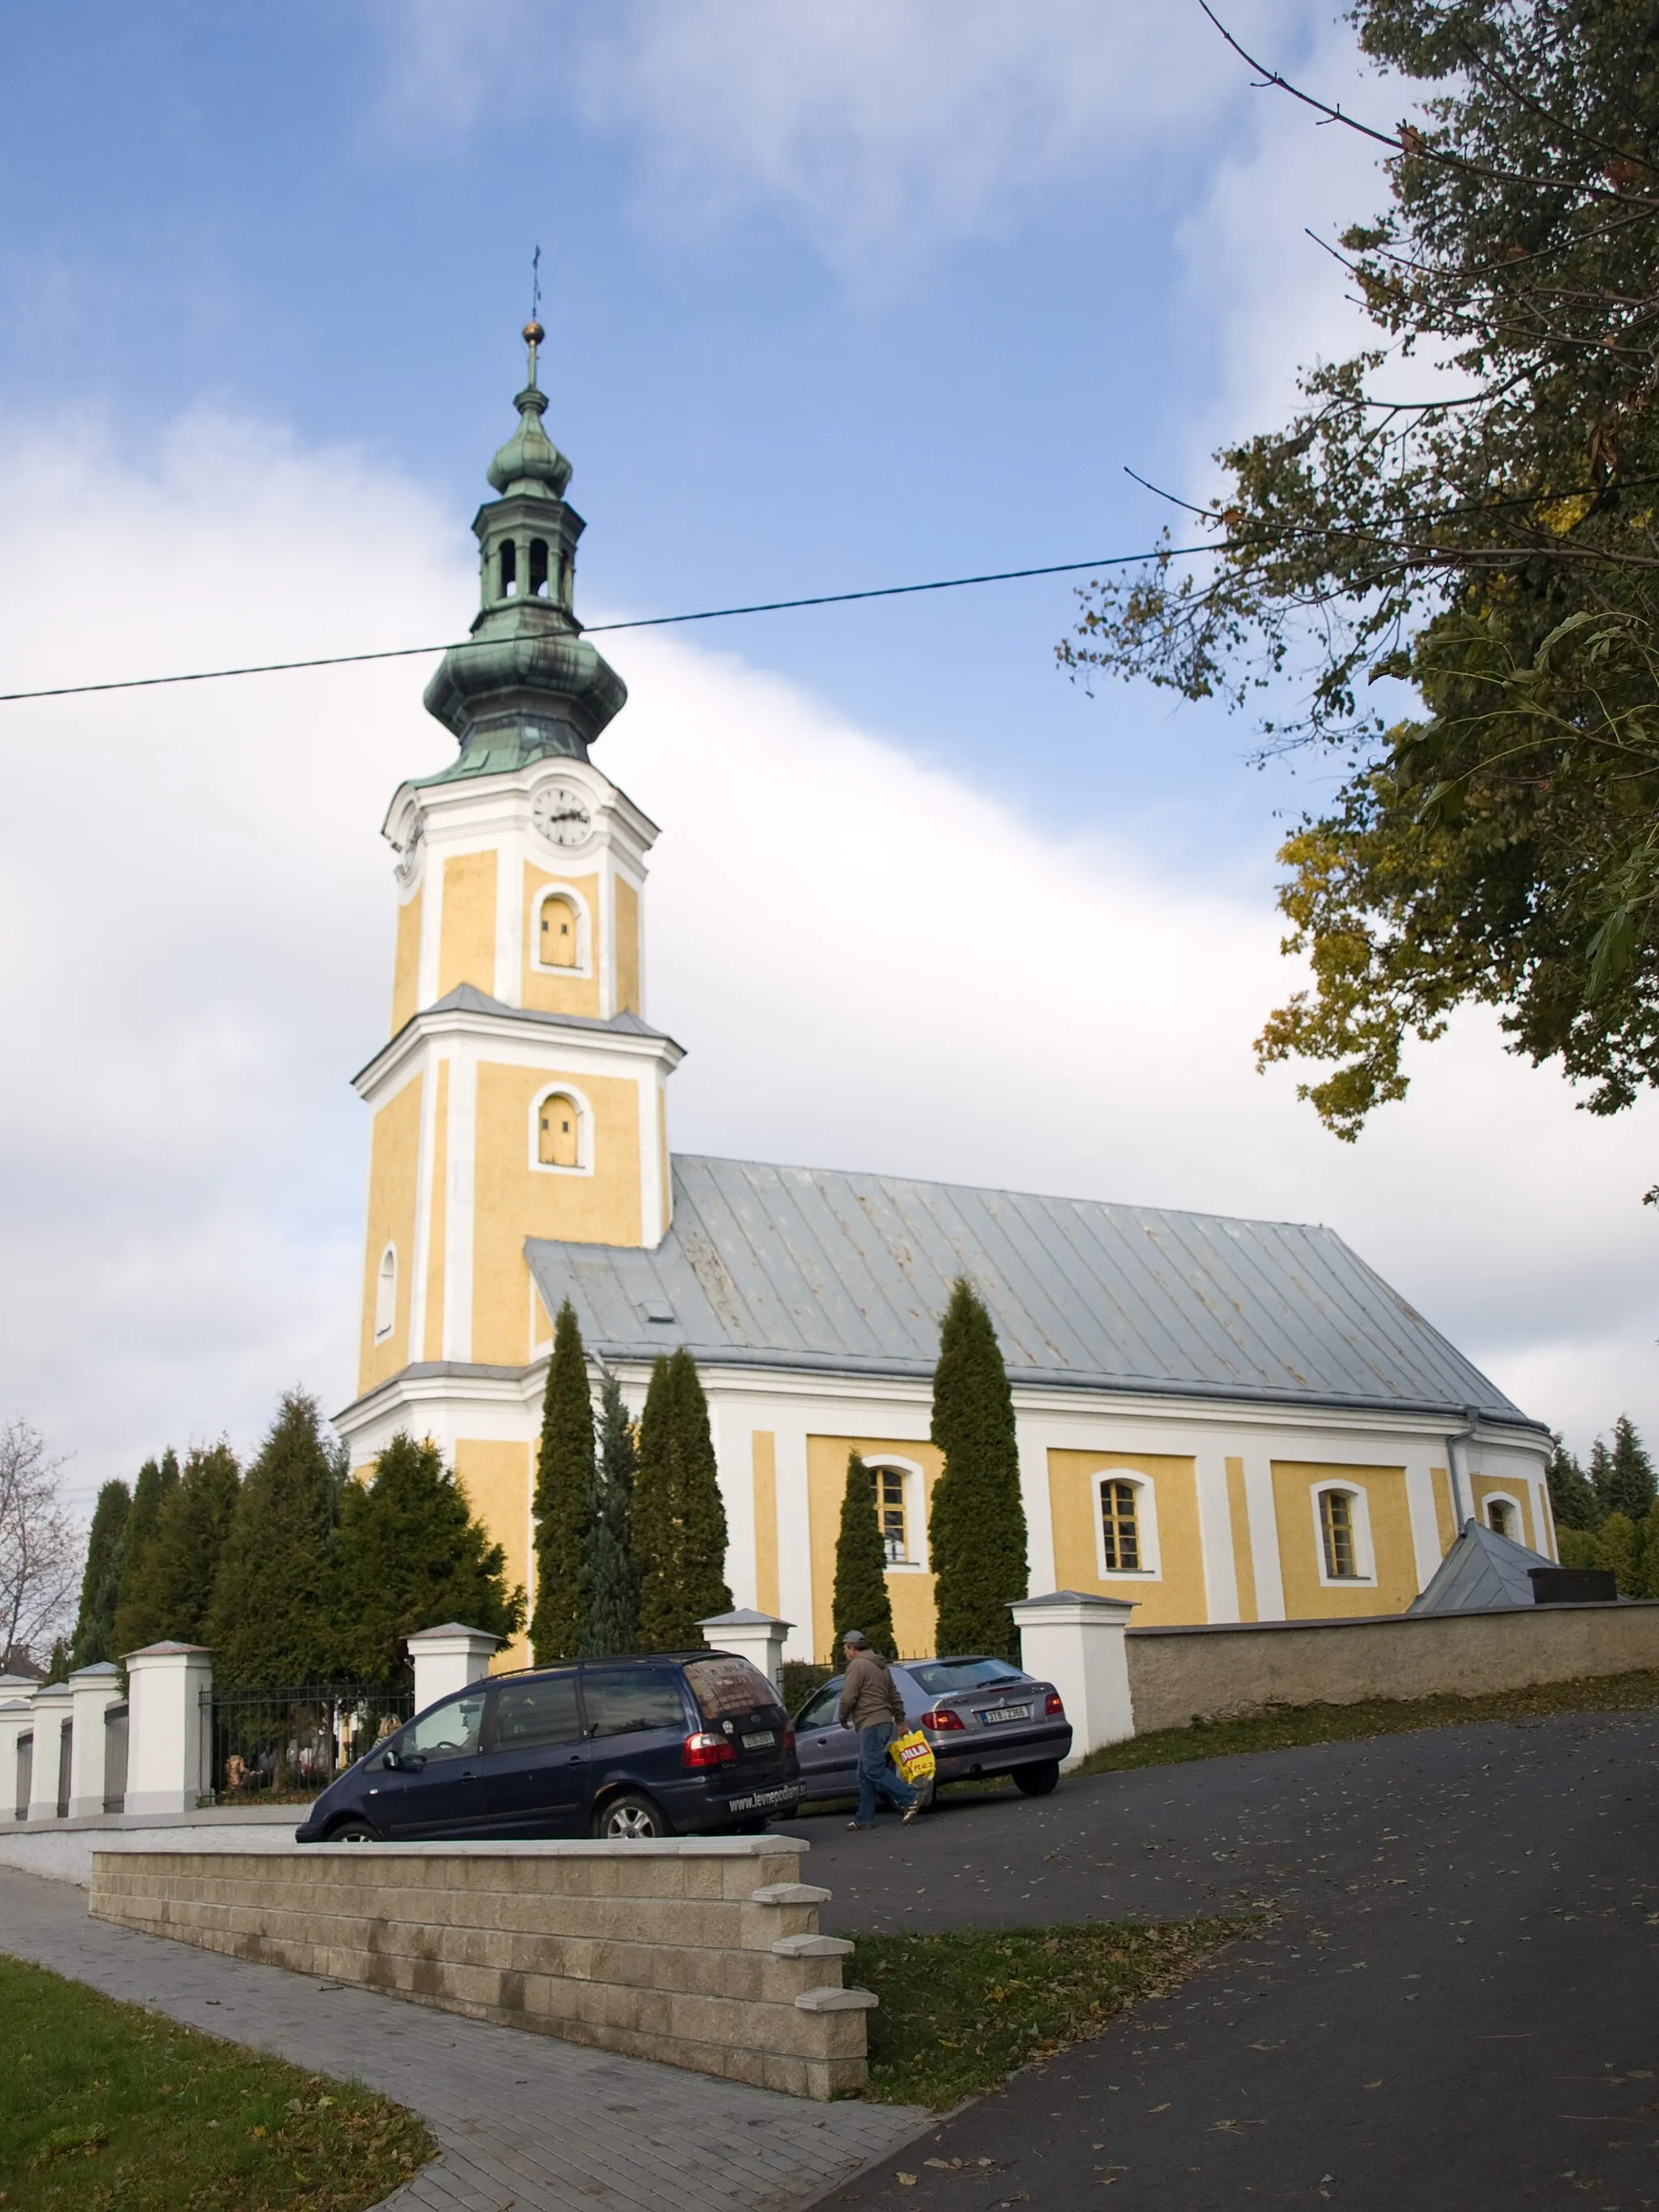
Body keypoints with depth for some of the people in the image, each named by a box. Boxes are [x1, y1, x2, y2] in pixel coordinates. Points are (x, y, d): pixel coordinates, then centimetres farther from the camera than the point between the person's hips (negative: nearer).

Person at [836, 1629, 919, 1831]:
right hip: (884, 1722, 10)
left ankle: (910, 1799, -19)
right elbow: (895, 1696, 25)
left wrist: (843, 1718, 3)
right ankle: (865, 1818, 9)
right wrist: (901, 1721, 27)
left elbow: (848, 1697, -14)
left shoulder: (857, 1665, -8)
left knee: (874, 1769, -13)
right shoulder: (880, 1665, 22)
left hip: (871, 1724, -10)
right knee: (865, 1774, 11)